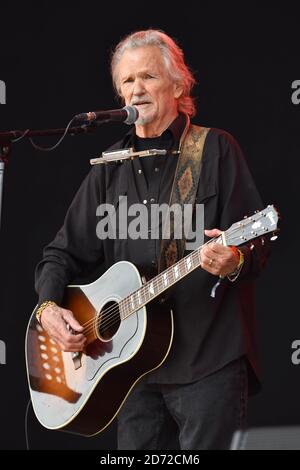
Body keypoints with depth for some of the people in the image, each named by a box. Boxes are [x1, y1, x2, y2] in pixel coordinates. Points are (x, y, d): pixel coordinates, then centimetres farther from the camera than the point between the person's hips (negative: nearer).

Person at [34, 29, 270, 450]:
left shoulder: (215, 150, 0)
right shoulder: (111, 166, 15)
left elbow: (257, 247, -4)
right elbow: (66, 252, 17)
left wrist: (236, 261, -26)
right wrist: (49, 306, 0)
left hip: (209, 358, -5)